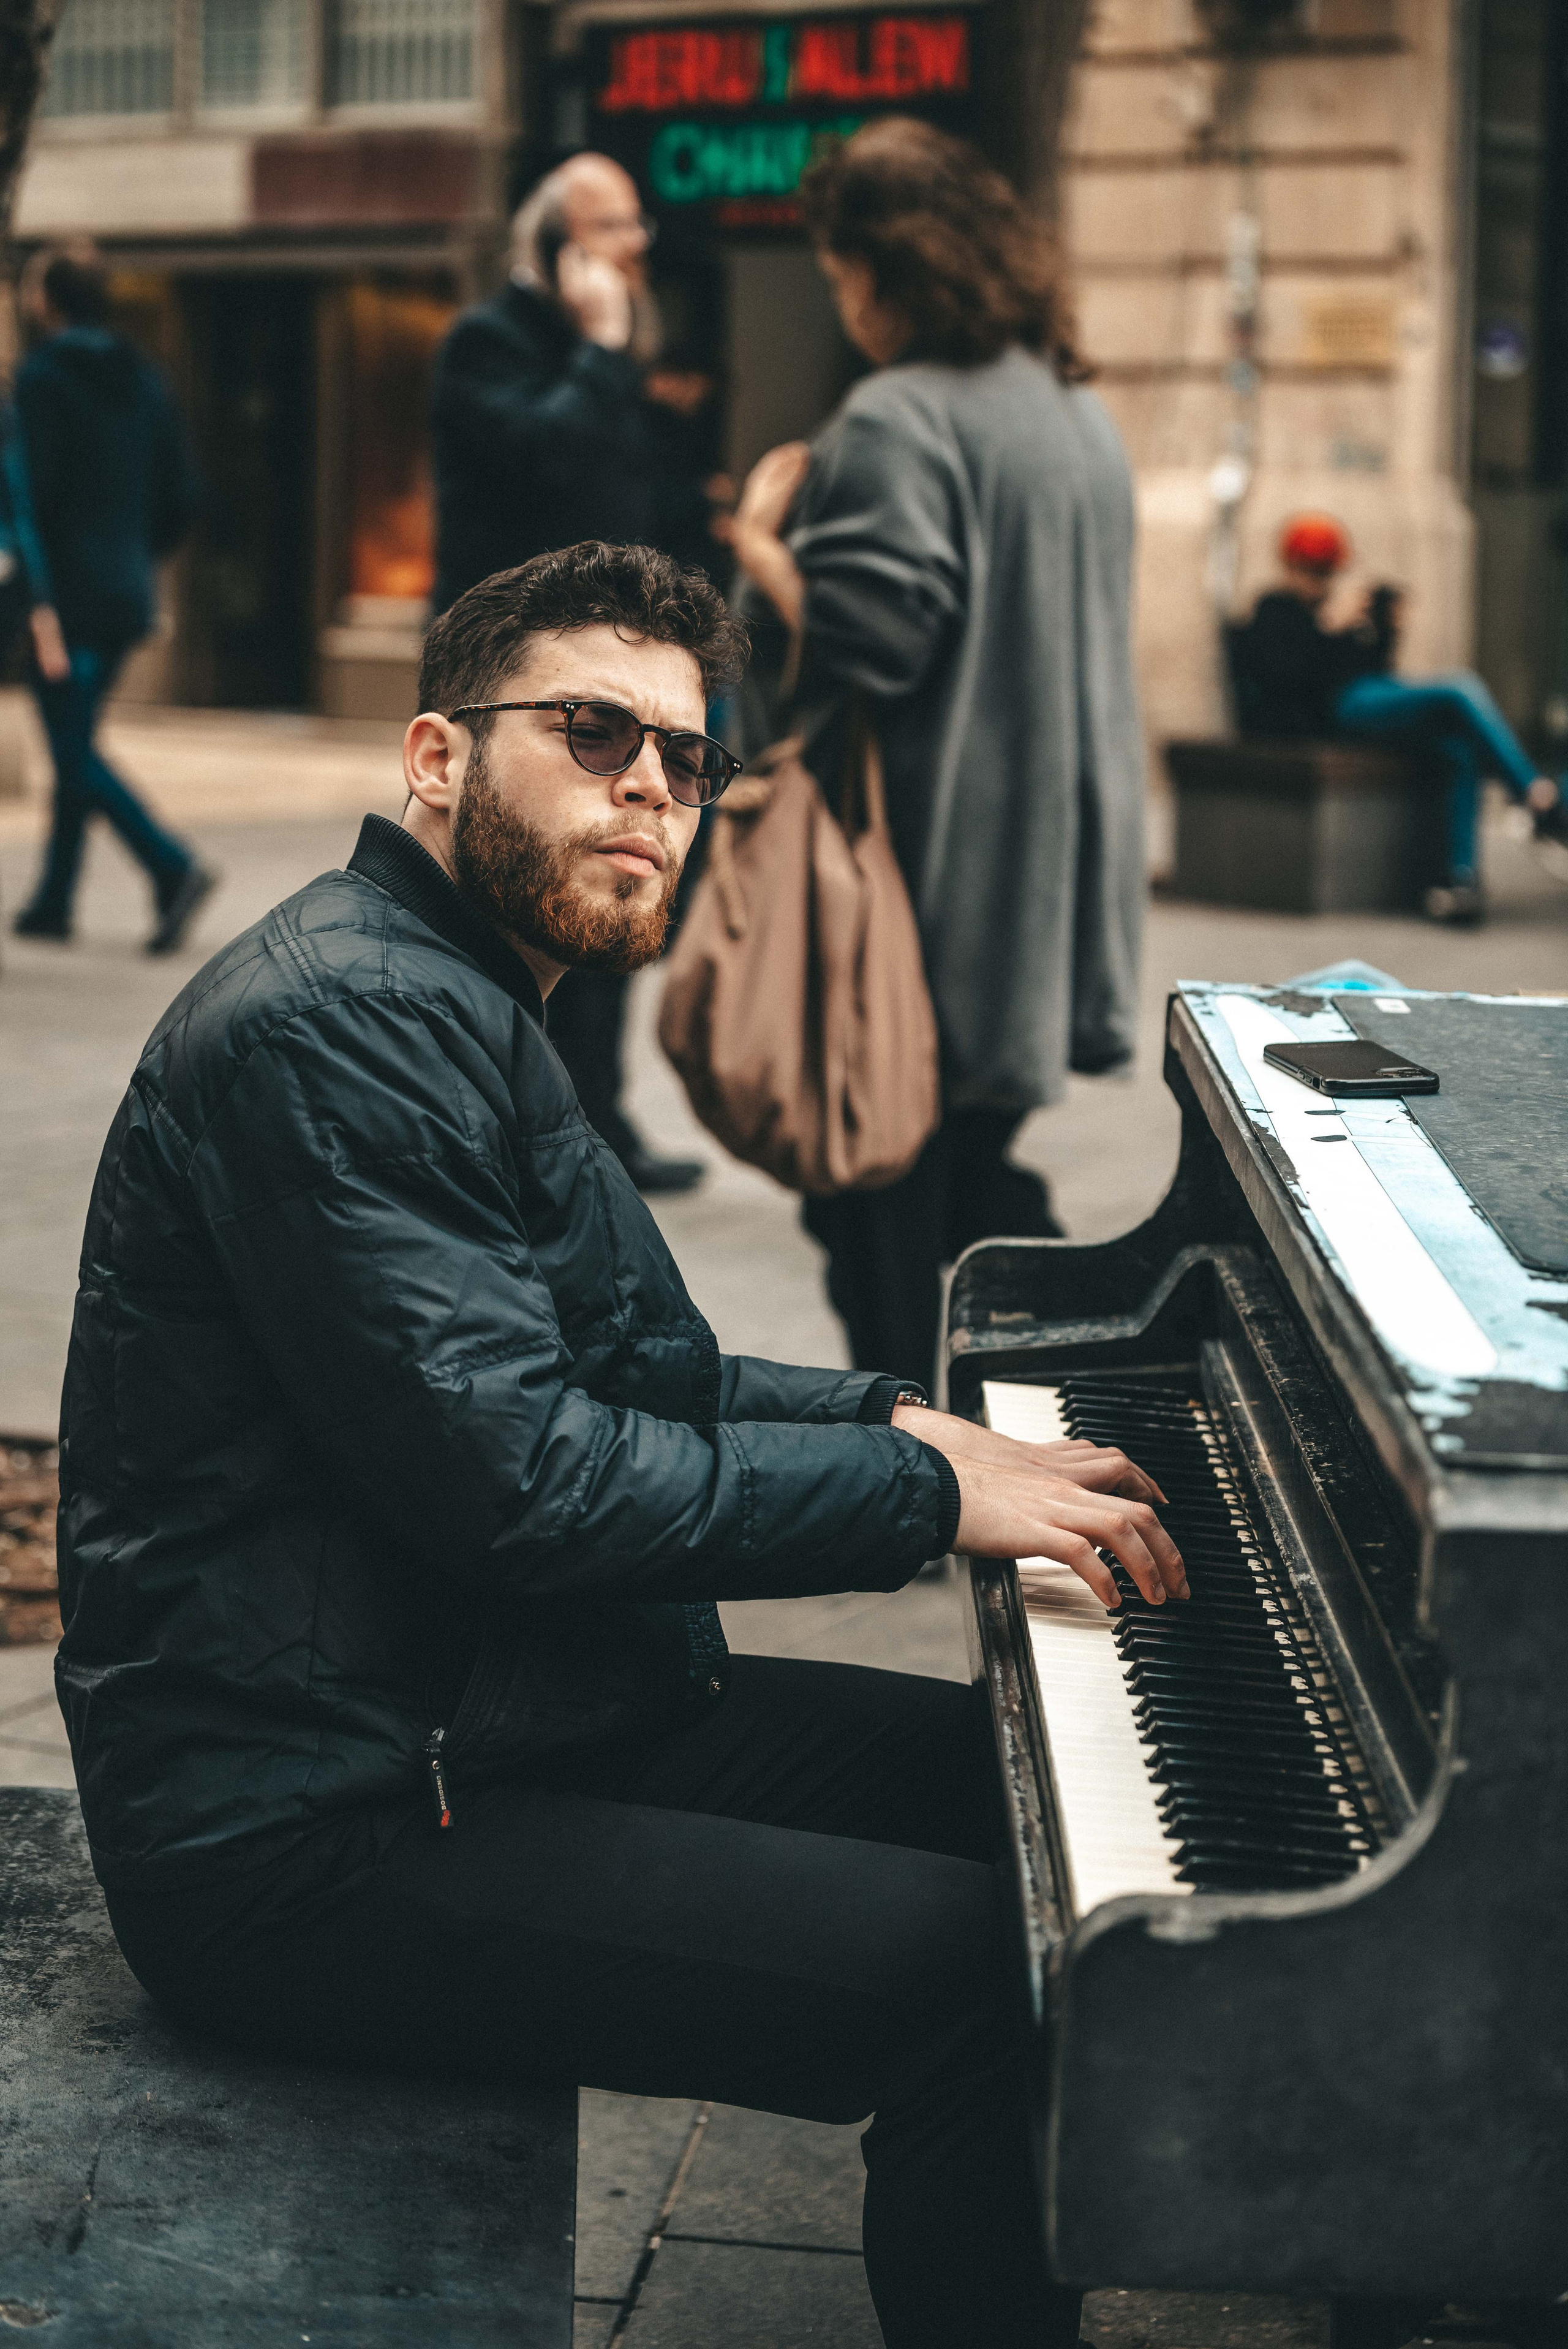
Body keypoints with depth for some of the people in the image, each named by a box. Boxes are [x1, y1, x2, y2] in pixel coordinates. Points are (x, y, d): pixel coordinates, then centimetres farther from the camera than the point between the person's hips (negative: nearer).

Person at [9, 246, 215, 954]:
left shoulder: (41, 376, -10)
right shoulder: (143, 378, 11)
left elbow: (36, 488, -16)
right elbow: (180, 493, 10)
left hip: (68, 592, -7)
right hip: (128, 591, 7)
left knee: (74, 749, -6)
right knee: (75, 743, 14)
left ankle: (173, 867, -21)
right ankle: (53, 900, 19)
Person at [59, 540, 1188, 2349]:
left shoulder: (458, 1011, 17)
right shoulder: (339, 1019, -18)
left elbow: (620, 1378, 23)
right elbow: (508, 1469, -24)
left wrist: (889, 1423, 8)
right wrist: (924, 1490, -19)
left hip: (494, 1710, 11)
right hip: (319, 1840, -11)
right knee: (985, 1973, -20)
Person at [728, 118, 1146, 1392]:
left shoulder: (900, 419, -16)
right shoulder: (1083, 412, 13)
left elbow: (862, 636, -23)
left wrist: (759, 537, -7)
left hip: (932, 880, -9)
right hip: (1044, 887, 9)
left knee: (886, 1206, 1)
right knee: (979, 1170, 18)